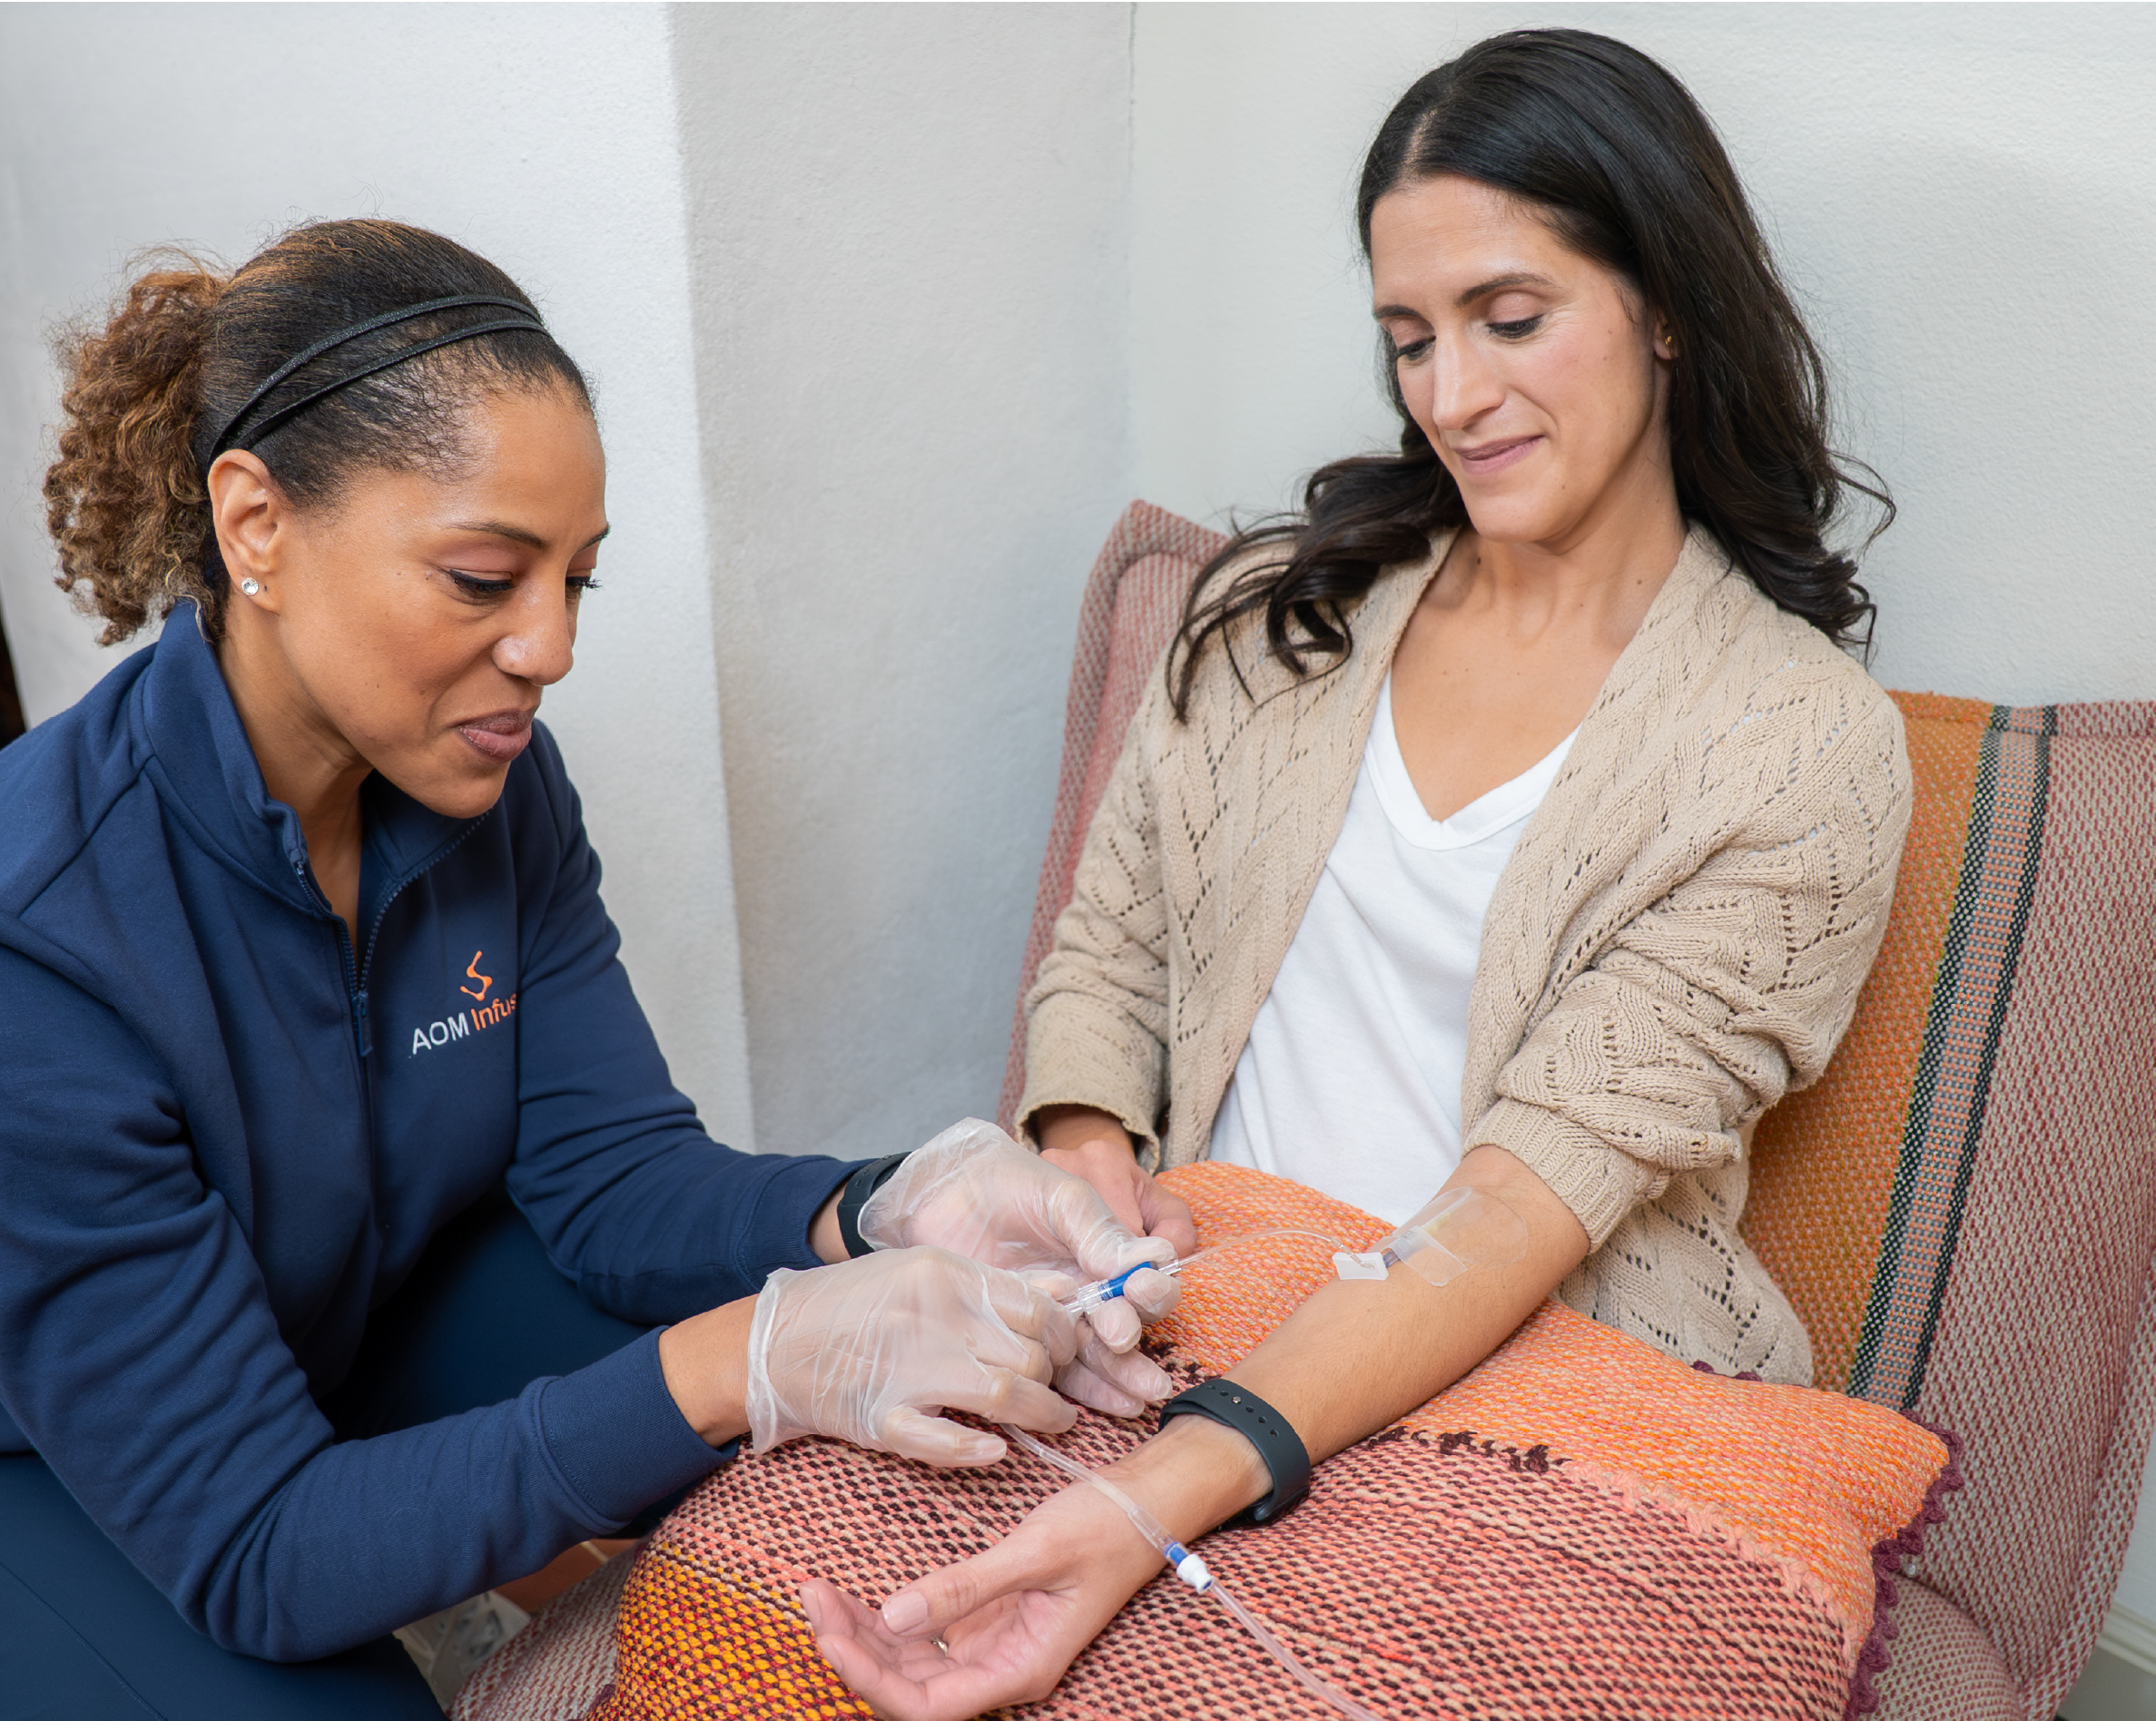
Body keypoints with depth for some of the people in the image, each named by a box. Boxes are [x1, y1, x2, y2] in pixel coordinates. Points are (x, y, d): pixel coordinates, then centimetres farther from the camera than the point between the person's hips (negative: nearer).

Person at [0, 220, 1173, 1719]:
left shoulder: (495, 783, -14)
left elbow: (608, 1161, -12)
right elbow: (255, 1549, -30)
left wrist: (883, 1219, -32)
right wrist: (747, 1366, -40)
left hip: (385, 1319, 5)